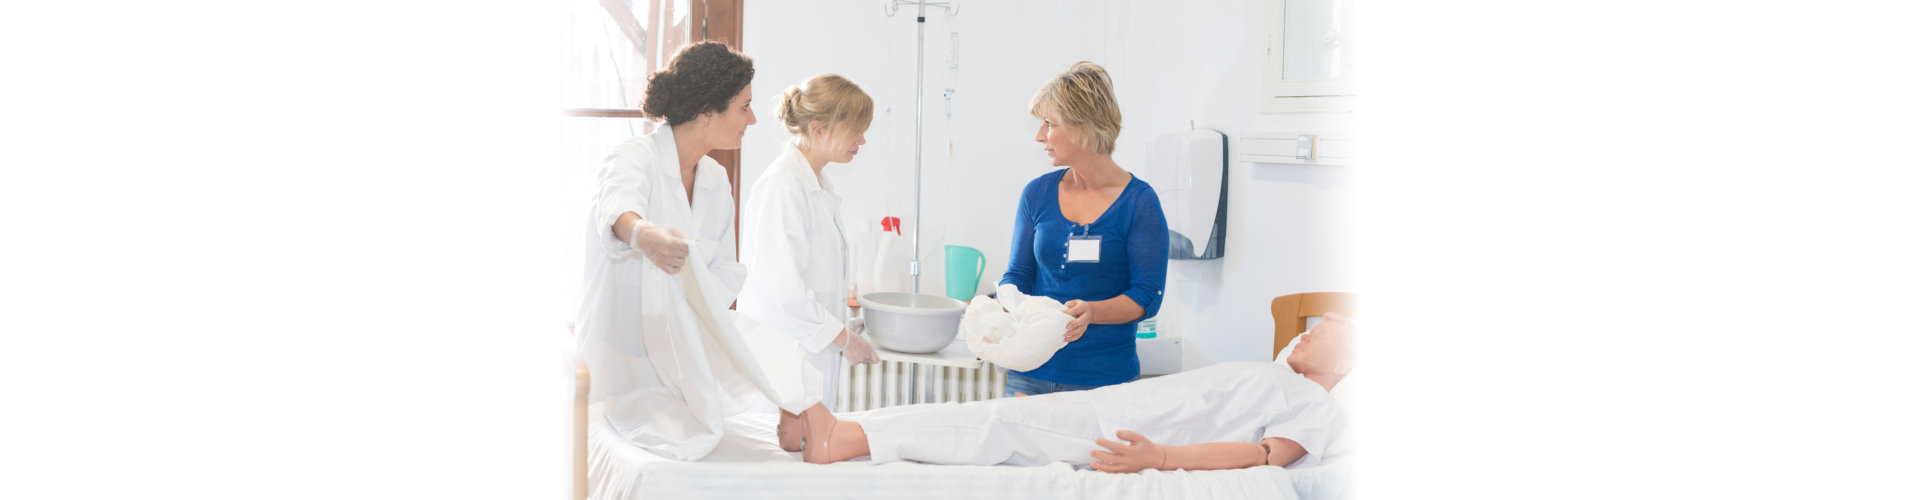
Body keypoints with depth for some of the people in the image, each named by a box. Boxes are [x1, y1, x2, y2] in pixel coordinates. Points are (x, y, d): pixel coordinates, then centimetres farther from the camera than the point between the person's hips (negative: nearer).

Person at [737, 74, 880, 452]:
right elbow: (784, 286, -19)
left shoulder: (820, 188, 16)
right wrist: (843, 337, -12)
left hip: (811, 357, 9)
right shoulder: (781, 186, -14)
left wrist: (842, 326, 13)